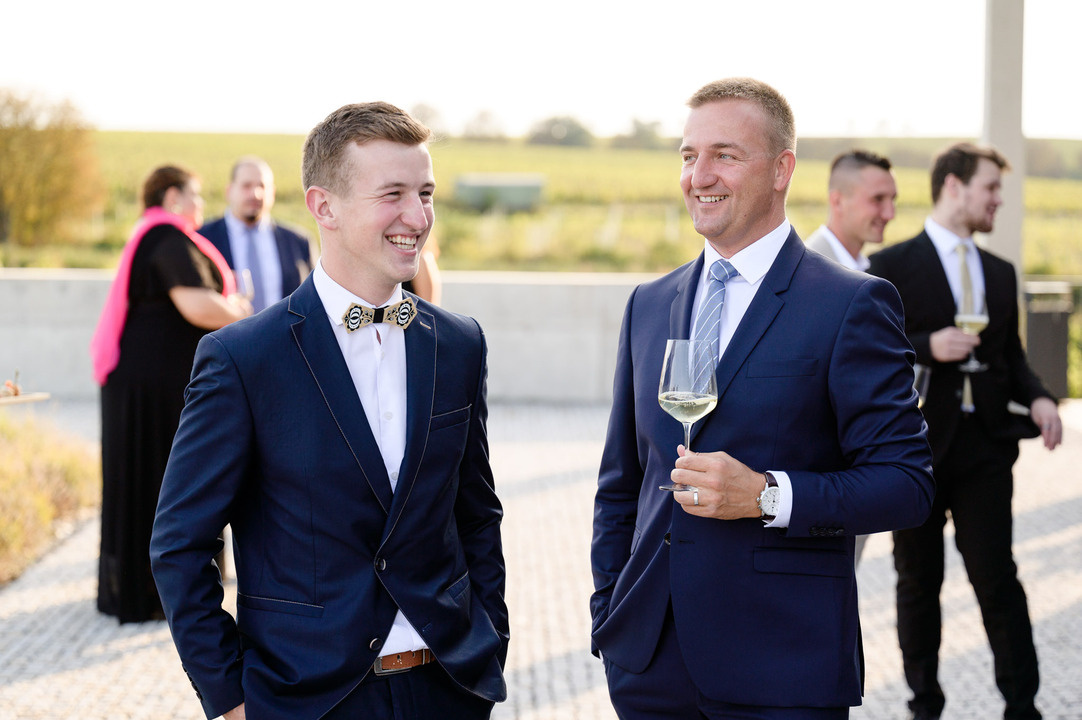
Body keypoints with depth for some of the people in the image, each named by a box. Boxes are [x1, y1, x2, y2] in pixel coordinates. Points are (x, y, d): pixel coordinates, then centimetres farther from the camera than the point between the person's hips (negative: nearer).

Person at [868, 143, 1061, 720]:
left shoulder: (999, 272, 14)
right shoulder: (892, 267, -3)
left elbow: (1010, 355, 19)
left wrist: (1037, 397, -1)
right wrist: (927, 347, -21)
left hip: (984, 444, 3)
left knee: (998, 580, -2)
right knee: (919, 583, 8)